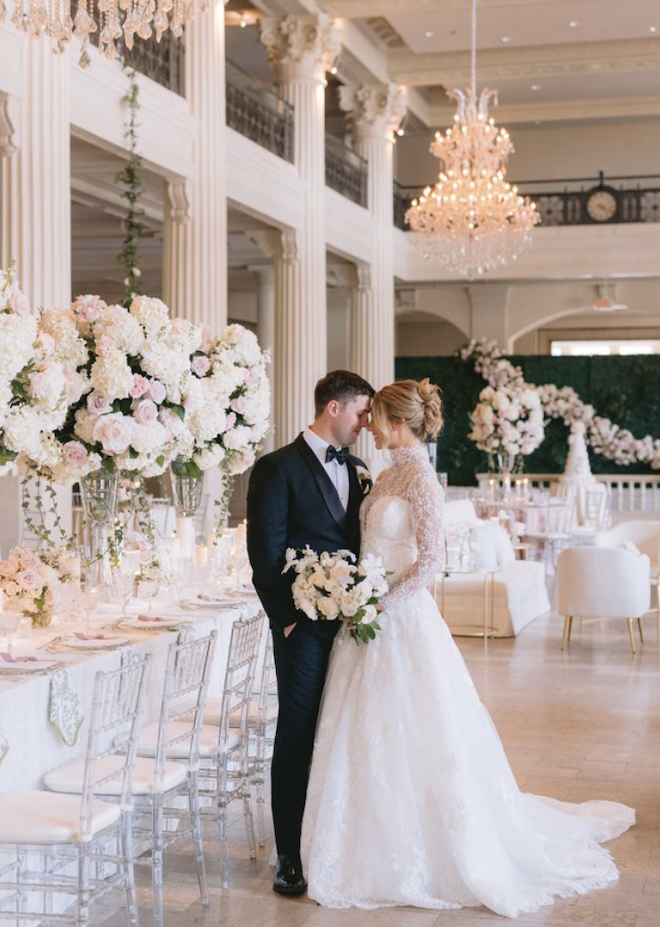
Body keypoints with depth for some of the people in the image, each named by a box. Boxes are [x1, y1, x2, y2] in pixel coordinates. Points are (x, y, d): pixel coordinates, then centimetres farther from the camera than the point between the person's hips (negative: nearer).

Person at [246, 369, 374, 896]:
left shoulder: (357, 473, 14)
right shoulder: (279, 468, -6)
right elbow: (265, 554, -9)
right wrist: (287, 618, -11)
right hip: (305, 625, -6)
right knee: (298, 738, 0)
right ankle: (291, 857, 10)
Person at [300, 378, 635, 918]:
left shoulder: (420, 478, -15)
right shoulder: (391, 474, 12)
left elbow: (430, 561, -20)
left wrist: (377, 604, -17)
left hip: (402, 620, -9)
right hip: (373, 616, 9)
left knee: (415, 739, 0)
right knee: (373, 739, 13)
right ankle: (383, 853, 24)